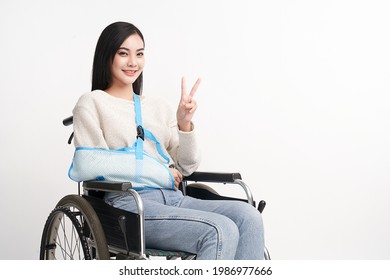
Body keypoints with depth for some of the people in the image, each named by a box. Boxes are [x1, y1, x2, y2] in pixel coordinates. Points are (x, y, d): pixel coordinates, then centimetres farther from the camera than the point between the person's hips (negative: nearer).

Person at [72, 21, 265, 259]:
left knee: (248, 216, -22)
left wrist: (185, 124, -3)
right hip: (129, 204, -5)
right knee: (221, 231, -29)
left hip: (173, 198, 6)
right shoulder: (91, 103, 7)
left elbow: (187, 167, 15)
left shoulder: (159, 105, 21)